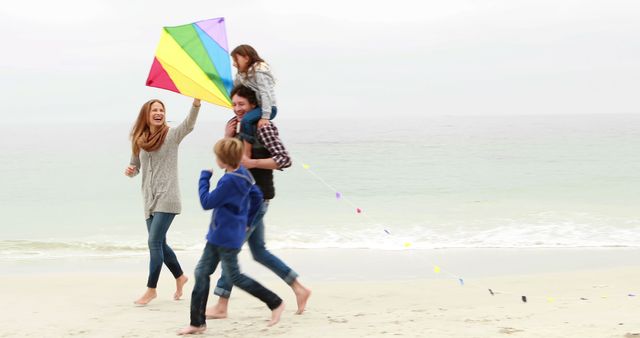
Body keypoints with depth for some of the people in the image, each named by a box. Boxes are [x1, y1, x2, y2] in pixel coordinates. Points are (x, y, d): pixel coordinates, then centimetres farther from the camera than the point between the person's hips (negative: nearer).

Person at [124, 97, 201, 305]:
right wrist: (130, 171, -5)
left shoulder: (171, 136, -4)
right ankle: (180, 277, 33)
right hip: (150, 200, 6)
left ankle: (151, 289, -1)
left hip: (166, 198, -6)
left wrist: (197, 101, -40)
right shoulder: (139, 141, 10)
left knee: (154, 242, -10)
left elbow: (189, 124, -23)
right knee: (159, 243, 12)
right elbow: (136, 166, 20)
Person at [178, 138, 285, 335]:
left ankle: (275, 303, 15)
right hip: (217, 236, 10)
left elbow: (207, 202, -20)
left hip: (227, 238, -10)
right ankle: (197, 322, 13)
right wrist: (246, 221, 21)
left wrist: (204, 178, -9)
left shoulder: (229, 181, -25)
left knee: (235, 277, 2)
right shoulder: (242, 174, 4)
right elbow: (257, 196, 15)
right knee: (201, 272, 9)